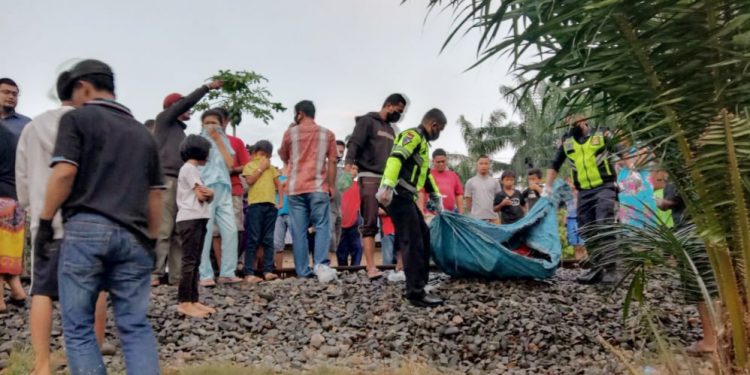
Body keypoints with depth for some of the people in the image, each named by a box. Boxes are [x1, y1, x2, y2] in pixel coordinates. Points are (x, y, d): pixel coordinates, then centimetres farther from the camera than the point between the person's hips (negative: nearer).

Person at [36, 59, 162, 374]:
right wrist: (151, 240, 23)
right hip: (133, 236, 5)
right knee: (136, 326, 6)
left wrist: (45, 221, 0)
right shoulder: (143, 133, 20)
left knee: (77, 327, 5)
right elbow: (155, 194, 19)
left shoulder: (77, 119, 4)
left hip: (86, 229, -4)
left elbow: (64, 173, -9)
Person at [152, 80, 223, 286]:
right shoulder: (163, 119, 9)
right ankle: (155, 273, -16)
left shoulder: (179, 130, 28)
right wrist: (208, 87, 8)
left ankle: (176, 274, 1)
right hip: (166, 179, -8)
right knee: (163, 230, -14)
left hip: (180, 182, 8)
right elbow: (187, 101, 0)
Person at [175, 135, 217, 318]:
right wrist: (206, 193, 7)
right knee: (189, 261, -11)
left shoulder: (192, 169, 23)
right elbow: (201, 195, -13)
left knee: (195, 262, 7)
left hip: (198, 219, 10)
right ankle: (184, 302, -12)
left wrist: (208, 193, -6)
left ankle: (193, 300, 8)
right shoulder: (189, 168, -6)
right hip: (190, 220, -10)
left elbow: (206, 196, 16)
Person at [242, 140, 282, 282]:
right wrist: (261, 168, -3)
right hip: (255, 204, -4)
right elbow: (249, 180, -8)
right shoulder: (250, 165, 9)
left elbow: (279, 185, 19)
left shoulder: (271, 168, 20)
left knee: (268, 240, 4)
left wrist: (280, 201, 8)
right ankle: (249, 273, -8)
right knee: (253, 239, -7)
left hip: (270, 205, 4)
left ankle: (268, 271, 7)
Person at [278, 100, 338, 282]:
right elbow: (332, 162, 4)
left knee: (299, 231, 4)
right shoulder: (328, 134, 7)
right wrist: (332, 186, 9)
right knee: (322, 226, 0)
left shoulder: (290, 133, 7)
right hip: (318, 187, -1)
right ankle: (321, 264, -18)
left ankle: (303, 271, 4)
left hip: (295, 188, 1)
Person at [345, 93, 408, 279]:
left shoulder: (391, 129, 25)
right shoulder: (368, 121, 3)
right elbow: (354, 143, -11)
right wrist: (349, 163, -29)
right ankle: (371, 267, -12)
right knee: (370, 224, -9)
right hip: (370, 178, -7)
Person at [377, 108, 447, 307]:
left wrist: (436, 197, 38)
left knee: (423, 236, 14)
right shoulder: (413, 135, -7)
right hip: (397, 195, -11)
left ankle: (417, 284, 19)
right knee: (413, 242, -12)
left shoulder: (422, 142, 26)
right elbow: (395, 158, -23)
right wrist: (387, 186, -35)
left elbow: (426, 173, 35)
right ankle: (416, 293, -10)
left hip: (405, 197, 11)